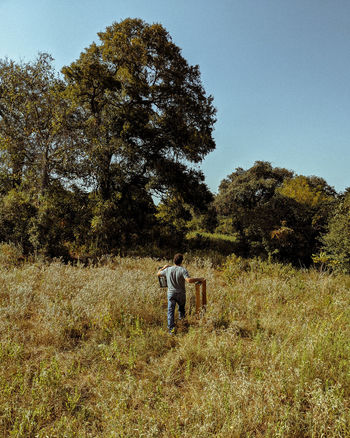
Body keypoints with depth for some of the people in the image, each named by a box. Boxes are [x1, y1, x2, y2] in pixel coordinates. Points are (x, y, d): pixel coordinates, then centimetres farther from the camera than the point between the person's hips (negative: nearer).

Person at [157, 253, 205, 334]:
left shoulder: (168, 269, -6)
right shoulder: (183, 270, -18)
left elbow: (158, 274, 10)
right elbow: (189, 280, -32)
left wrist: (164, 267, 24)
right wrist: (199, 279, -21)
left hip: (171, 293, 1)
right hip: (181, 294, -1)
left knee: (170, 311, 3)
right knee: (181, 305, 30)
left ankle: (171, 328, -3)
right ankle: (181, 315, 54)